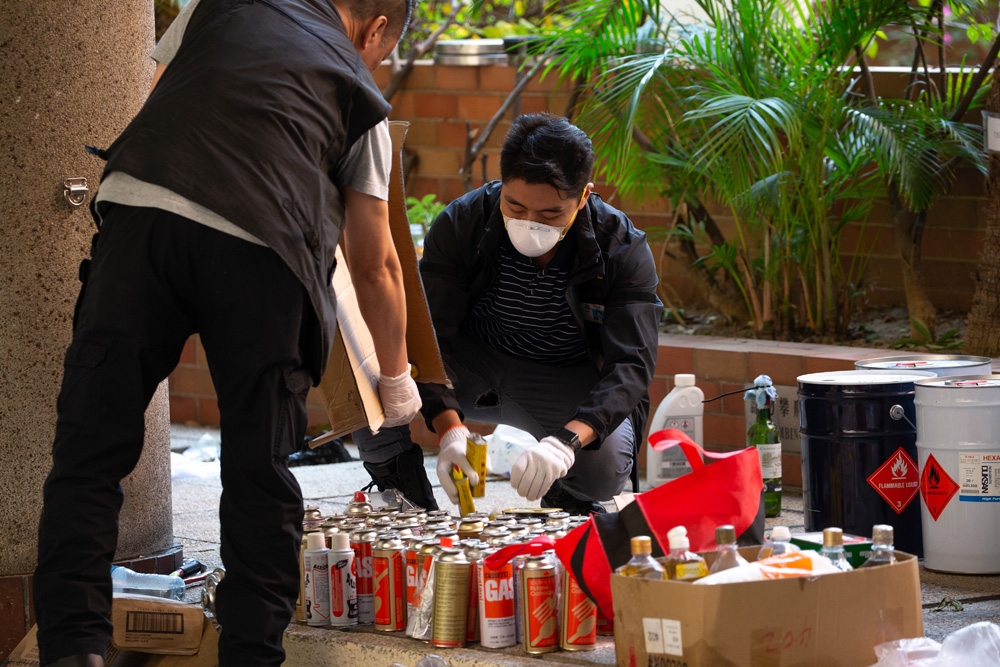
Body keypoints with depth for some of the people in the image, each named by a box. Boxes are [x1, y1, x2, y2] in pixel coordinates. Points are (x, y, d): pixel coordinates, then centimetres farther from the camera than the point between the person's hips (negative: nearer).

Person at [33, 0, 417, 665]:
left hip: (140, 208, 1)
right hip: (260, 252, 0)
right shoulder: (359, 92, 23)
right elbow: (375, 263, 25)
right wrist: (396, 377, 38)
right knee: (259, 472, 12)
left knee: (91, 448, 4)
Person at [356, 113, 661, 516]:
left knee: (604, 466, -35)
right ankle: (401, 483, 0)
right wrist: (450, 429, -40)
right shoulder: (461, 224, -18)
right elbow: (432, 336, -21)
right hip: (472, 369, 1)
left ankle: (568, 498, 5)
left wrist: (568, 441, -46)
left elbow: (631, 363, -27)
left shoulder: (623, 249, -20)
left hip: (570, 383, -1)